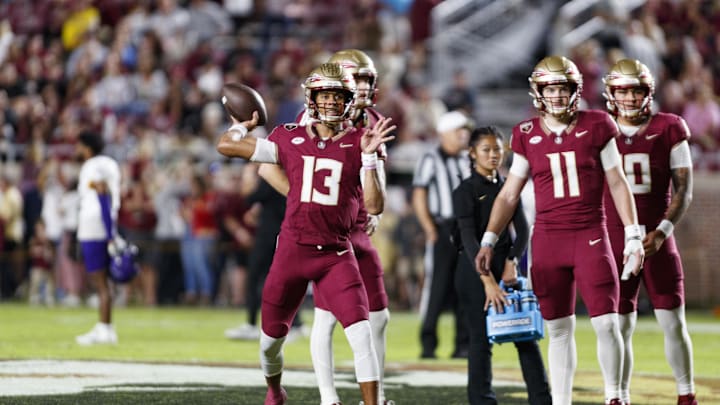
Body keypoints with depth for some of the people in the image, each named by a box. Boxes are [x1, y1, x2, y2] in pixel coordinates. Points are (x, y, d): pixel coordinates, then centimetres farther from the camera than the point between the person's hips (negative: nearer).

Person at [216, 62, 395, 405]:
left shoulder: (359, 145, 0)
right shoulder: (291, 139, 2)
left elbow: (374, 207, -9)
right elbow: (226, 145, 3)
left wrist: (369, 158, -16)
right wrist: (246, 123, 16)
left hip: (336, 254, -2)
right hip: (292, 249, 2)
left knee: (361, 334, -18)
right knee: (272, 336, 15)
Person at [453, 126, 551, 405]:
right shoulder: (465, 191, -6)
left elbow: (522, 230, 6)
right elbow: (469, 238, -15)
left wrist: (512, 262, -12)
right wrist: (488, 281, -24)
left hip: (506, 264, 5)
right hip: (475, 268, -5)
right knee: (482, 338, -3)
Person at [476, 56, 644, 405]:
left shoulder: (596, 127, 1)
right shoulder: (527, 135, 5)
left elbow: (617, 183, 5)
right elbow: (509, 195, 11)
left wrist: (633, 236, 0)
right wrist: (488, 241, 3)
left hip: (590, 236, -1)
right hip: (548, 240, 1)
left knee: (606, 323, -7)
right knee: (559, 329, 5)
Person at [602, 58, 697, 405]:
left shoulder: (669, 130, 1)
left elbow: (683, 190, -1)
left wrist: (661, 232, -13)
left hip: (658, 241, -1)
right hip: (615, 242, 1)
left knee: (673, 323, 1)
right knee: (620, 326, 1)